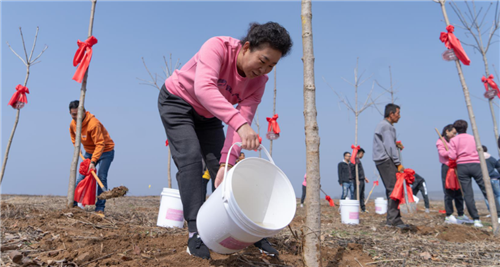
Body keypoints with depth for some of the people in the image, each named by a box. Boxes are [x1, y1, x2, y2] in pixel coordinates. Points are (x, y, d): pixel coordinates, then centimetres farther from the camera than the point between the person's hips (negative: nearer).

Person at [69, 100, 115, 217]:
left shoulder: (93, 123, -29)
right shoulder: (72, 124, -4)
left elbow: (100, 144, -31)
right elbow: (74, 137, 20)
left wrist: (93, 161, -36)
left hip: (105, 151, -7)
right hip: (89, 151, 7)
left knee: (101, 178, -14)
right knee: (81, 177, 2)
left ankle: (100, 209, -9)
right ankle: (73, 204, 14)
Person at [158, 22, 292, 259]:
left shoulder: (258, 81, -18)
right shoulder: (217, 47, -32)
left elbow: (243, 121, -24)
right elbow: (203, 88, -50)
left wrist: (226, 161, -35)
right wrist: (239, 123, -62)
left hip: (208, 115, 4)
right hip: (177, 101, -4)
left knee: (222, 168, -3)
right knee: (190, 158, -20)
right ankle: (196, 233, -16)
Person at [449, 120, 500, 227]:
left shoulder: (454, 140, 5)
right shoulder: (474, 138, 14)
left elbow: (452, 156, -4)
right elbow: (480, 153, 12)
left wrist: (449, 151, 16)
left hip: (462, 167, -2)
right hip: (476, 165, 2)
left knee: (468, 194, -1)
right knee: (487, 190, 2)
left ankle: (476, 219, -2)